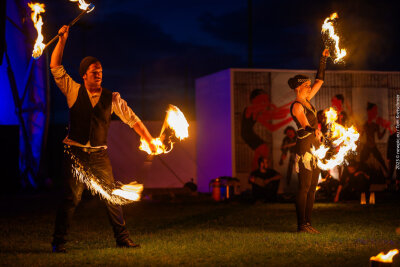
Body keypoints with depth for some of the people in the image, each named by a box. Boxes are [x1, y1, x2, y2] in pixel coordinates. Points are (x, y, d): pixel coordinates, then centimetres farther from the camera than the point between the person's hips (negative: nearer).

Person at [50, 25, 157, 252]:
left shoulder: (112, 98, 6)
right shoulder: (74, 91, 4)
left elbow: (132, 119, 10)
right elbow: (56, 67, 1)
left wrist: (150, 141, 8)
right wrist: (62, 40, -6)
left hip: (100, 155, 2)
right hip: (76, 153, -2)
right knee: (71, 197, -6)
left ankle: (122, 237, 12)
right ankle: (59, 241, 1)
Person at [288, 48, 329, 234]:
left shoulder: (306, 100, 13)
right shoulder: (296, 106, -12)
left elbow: (319, 81, 20)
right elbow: (304, 125, -27)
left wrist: (323, 60, 17)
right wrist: (314, 131, -46)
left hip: (315, 146, 9)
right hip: (305, 146, -9)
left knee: (312, 188, 7)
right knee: (304, 187, -10)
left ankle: (308, 223, 8)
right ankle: (301, 225, -10)